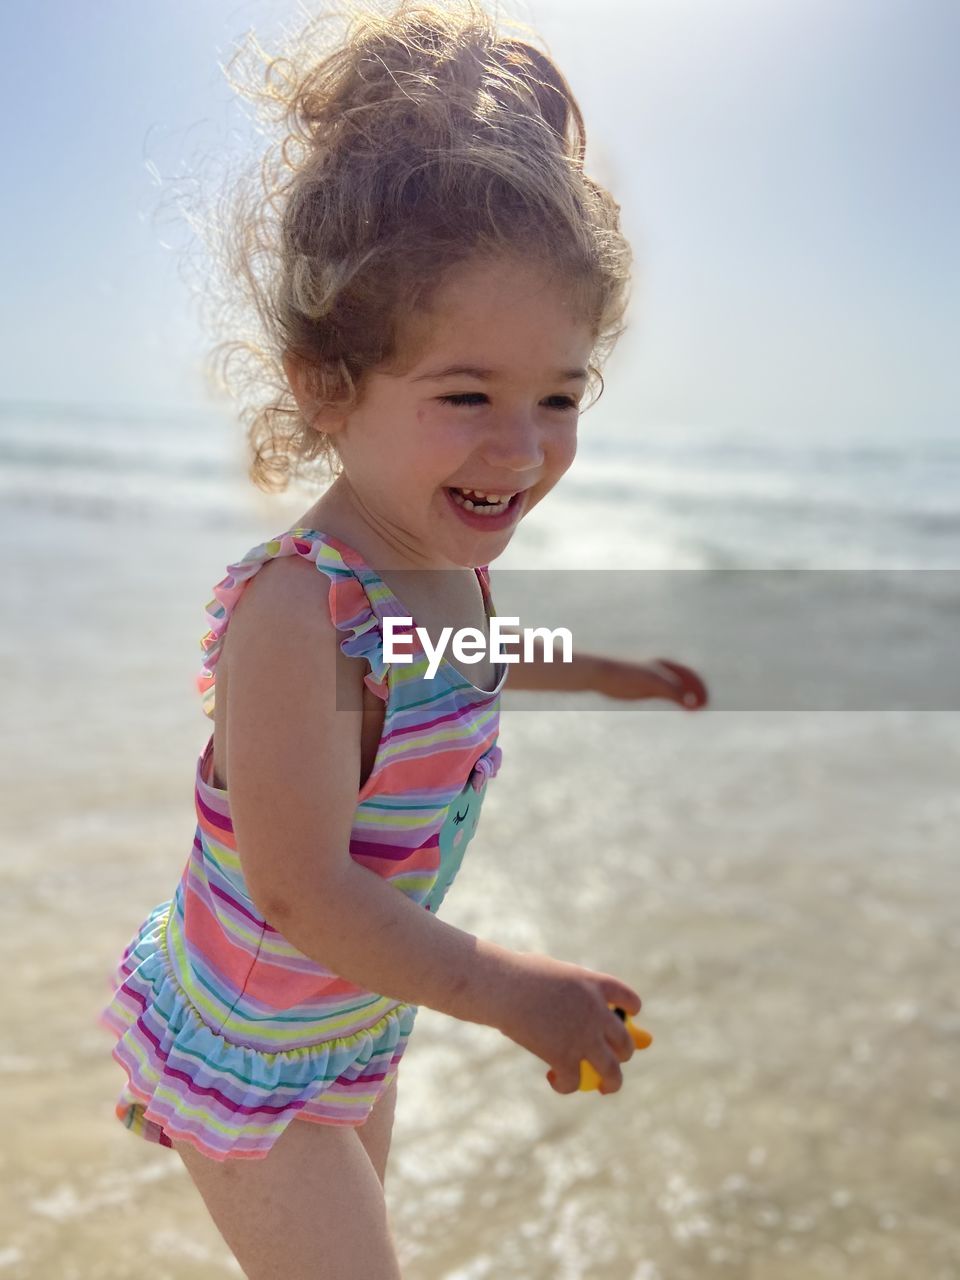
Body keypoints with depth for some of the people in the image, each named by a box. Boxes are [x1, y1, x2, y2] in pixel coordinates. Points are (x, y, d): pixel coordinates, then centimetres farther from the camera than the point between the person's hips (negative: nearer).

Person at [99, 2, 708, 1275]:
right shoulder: (294, 612, -37)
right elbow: (304, 891, -34)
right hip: (249, 1047, -8)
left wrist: (596, 669, 23)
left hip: (354, 1020, 8)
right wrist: (502, 988, -30)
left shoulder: (445, 558, -11)